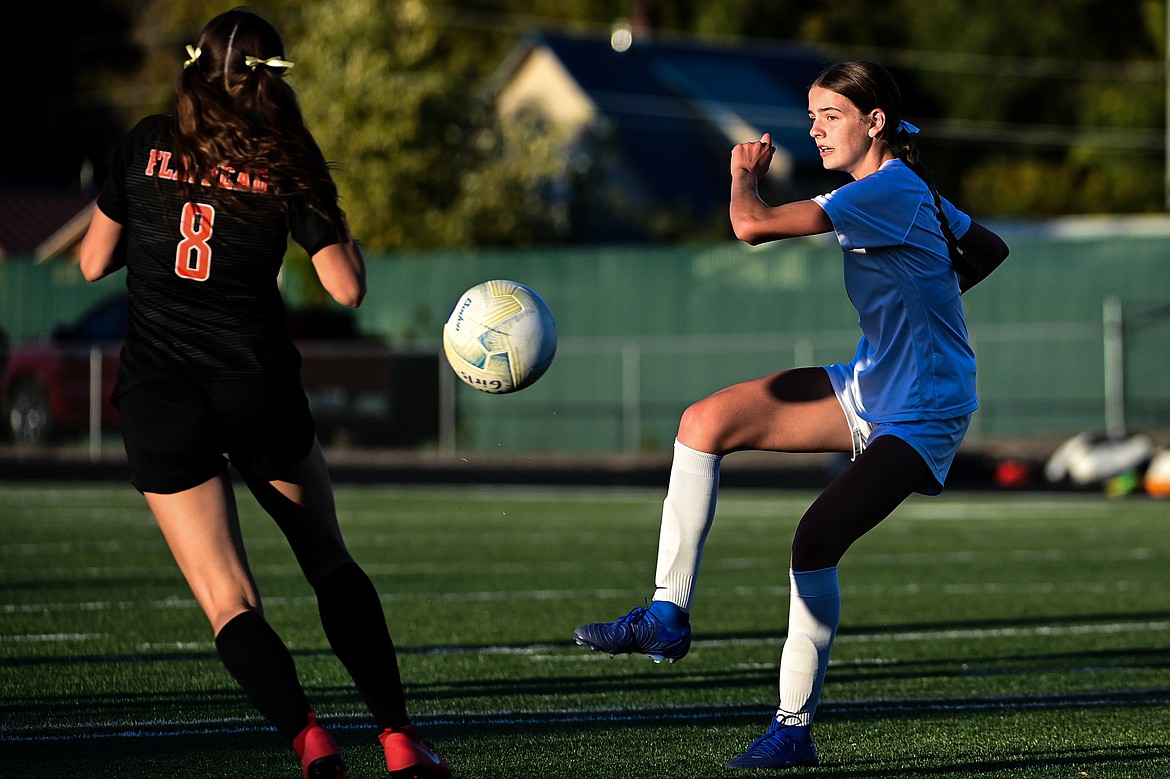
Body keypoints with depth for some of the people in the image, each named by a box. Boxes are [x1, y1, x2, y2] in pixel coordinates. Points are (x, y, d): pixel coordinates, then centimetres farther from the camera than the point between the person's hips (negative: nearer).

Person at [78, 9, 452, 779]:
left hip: (158, 397, 0)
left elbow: (94, 262, 8)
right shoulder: (286, 165, 0)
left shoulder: (147, 144, 2)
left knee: (228, 600, 0)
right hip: (259, 384, 0)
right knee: (331, 563, 19)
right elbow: (348, 287, 0)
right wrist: (332, 217, 17)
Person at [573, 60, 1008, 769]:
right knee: (706, 421, -7)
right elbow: (990, 248, 26)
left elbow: (752, 226, -27)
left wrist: (745, 173, -6)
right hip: (867, 389, 9)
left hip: (922, 417, -9)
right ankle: (669, 613, -7)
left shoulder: (889, 192, -20)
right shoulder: (901, 192, 10)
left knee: (816, 537, -21)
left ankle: (795, 730, -9)